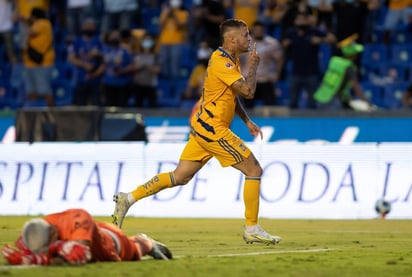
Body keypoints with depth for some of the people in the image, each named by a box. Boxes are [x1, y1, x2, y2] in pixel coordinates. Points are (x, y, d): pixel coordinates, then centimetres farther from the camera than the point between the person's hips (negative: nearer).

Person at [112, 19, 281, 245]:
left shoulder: (230, 60, 13)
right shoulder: (222, 62, -19)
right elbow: (248, 91, -27)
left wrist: (247, 121, 18)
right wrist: (253, 65, -11)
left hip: (203, 127, 10)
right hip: (213, 129, -10)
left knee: (180, 177, 12)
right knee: (254, 170, -6)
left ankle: (128, 199, 14)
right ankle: (252, 229, -1)